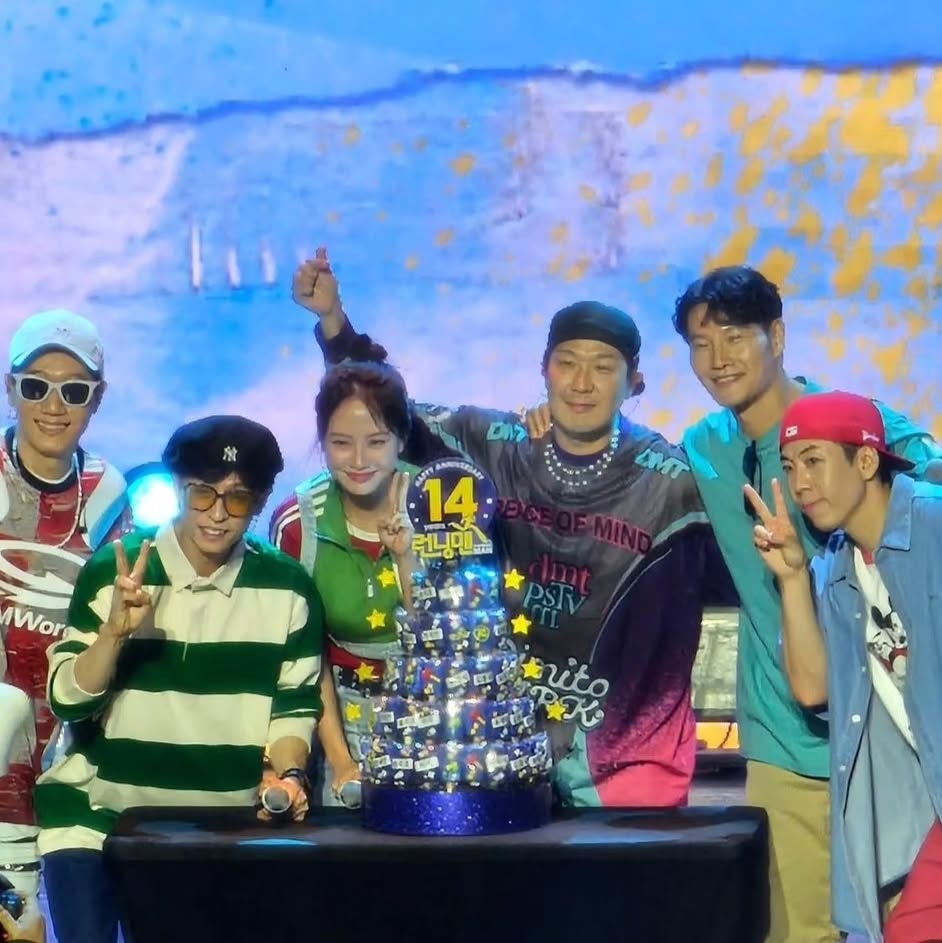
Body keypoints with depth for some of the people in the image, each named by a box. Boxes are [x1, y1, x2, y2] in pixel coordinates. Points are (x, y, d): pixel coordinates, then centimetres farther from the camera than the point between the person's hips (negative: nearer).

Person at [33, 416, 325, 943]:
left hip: (227, 826, 2)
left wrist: (289, 776, -13)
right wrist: (114, 631, -23)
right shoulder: (111, 572, -5)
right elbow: (67, 701, -8)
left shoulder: (286, 587, -1)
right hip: (100, 813, -1)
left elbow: (296, 702, 4)